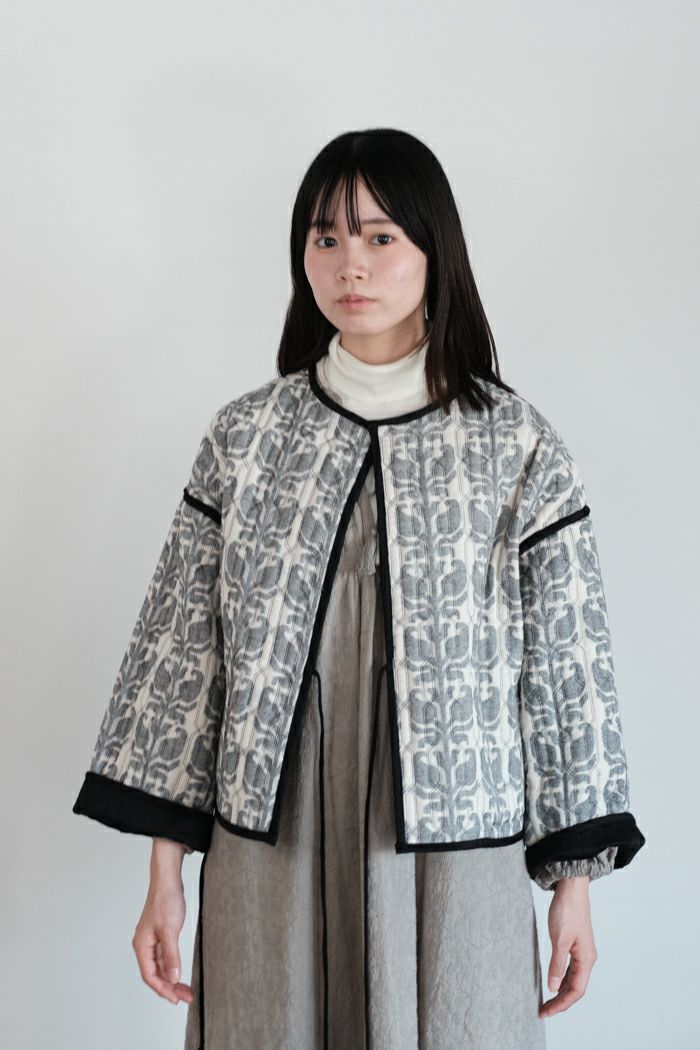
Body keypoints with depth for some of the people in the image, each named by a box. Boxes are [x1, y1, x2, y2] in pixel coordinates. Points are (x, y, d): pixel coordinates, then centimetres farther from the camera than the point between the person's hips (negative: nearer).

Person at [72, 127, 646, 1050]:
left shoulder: (518, 446, -2)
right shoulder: (244, 437, 2)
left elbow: (566, 664, 1)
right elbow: (182, 647, 3)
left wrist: (575, 882, 1)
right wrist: (165, 873, 2)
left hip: (455, 848, -1)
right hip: (269, 845, 2)